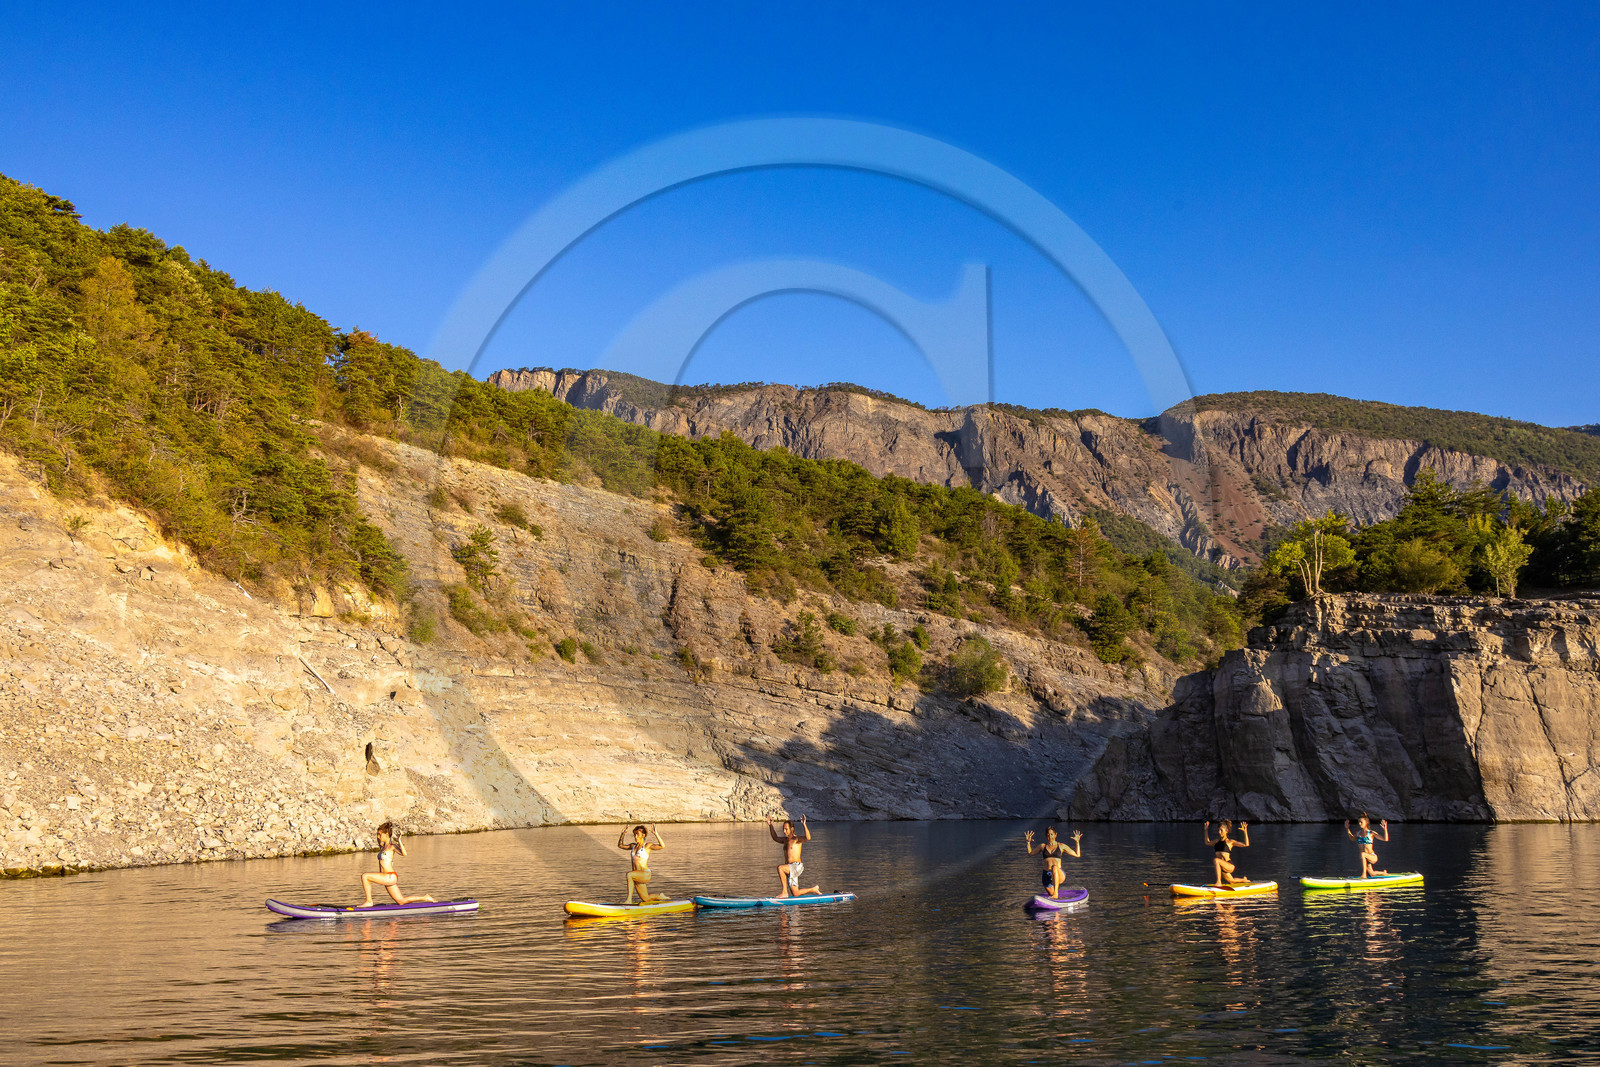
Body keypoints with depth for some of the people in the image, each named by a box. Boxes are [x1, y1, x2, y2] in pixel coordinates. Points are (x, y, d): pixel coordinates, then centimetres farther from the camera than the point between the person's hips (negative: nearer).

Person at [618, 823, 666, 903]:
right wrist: (622, 834, 15)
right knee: (646, 899, 13)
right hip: (637, 876, 8)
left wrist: (656, 834, -25)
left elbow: (662, 846, -18)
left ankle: (629, 899, -32)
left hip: (645, 874, -8)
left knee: (629, 874, -35)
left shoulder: (647, 846, -4)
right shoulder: (633, 846, 15)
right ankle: (660, 897, 41)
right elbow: (620, 845, 28)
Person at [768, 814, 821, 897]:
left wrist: (804, 825, -37)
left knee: (780, 868, -33)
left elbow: (808, 838, -27)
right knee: (795, 894, 7)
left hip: (797, 866, -8)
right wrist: (770, 825, 29)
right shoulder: (786, 840, 16)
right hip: (790, 869, 8)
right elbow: (775, 838, 36)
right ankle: (814, 889, 29)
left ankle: (784, 892, -26)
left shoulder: (797, 839, -6)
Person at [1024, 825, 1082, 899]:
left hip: (1059, 874, -4)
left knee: (1054, 867, -38)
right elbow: (1030, 853, 24)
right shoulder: (1043, 846, 14)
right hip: (1046, 875, 4)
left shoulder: (1061, 846, 8)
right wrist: (1028, 842, 12)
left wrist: (1077, 842, 0)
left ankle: (1056, 892, -43)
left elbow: (1077, 855, 8)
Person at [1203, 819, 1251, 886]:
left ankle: (1218, 882, -33)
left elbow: (1246, 844, -11)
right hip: (1222, 867, 7)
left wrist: (1245, 832, -19)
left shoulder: (1230, 842, -3)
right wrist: (1206, 830, 28)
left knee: (1216, 860, -35)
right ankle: (1243, 879, 56)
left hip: (1229, 865, -7)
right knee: (1231, 882, 26)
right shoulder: (1217, 841, 13)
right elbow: (1207, 842, 32)